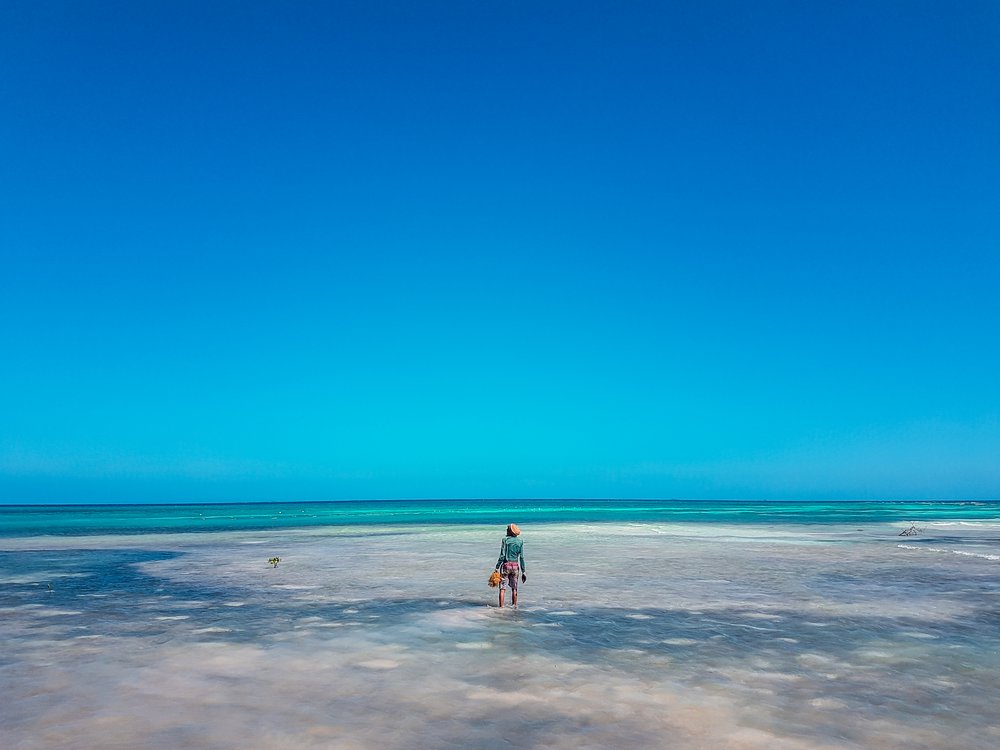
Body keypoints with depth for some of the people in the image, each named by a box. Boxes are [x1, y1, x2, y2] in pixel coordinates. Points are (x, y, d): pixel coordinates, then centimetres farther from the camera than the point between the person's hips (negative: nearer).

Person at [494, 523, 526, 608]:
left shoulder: (505, 540, -8)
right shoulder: (520, 541, 2)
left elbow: (502, 556, -12)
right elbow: (521, 557, 2)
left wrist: (497, 567, -6)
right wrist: (523, 571, 7)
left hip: (506, 565, -4)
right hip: (515, 566, 4)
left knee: (502, 588, 2)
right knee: (514, 588, 17)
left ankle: (501, 607, -1)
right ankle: (514, 606, 21)